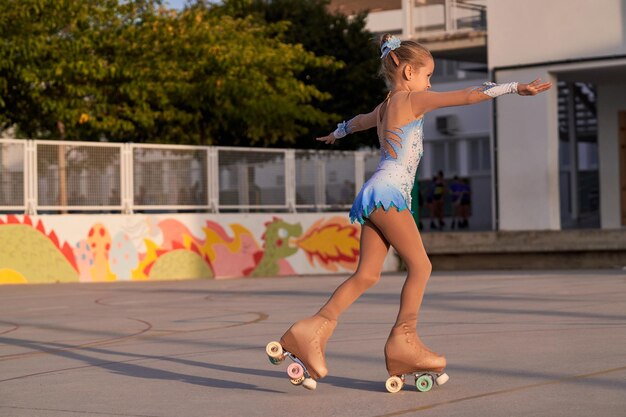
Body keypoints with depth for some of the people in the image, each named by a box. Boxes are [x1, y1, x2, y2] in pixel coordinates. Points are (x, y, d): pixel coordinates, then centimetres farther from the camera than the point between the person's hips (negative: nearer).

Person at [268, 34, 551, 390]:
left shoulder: (385, 107, 22)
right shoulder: (412, 100, -3)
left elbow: (360, 120, 45)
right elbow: (469, 96, -7)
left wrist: (337, 133, 66)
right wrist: (515, 87, -6)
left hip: (375, 196, 9)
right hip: (388, 193, -9)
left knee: (367, 274, 1)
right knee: (420, 265, -5)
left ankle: (313, 329, -6)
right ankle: (403, 341, -3)